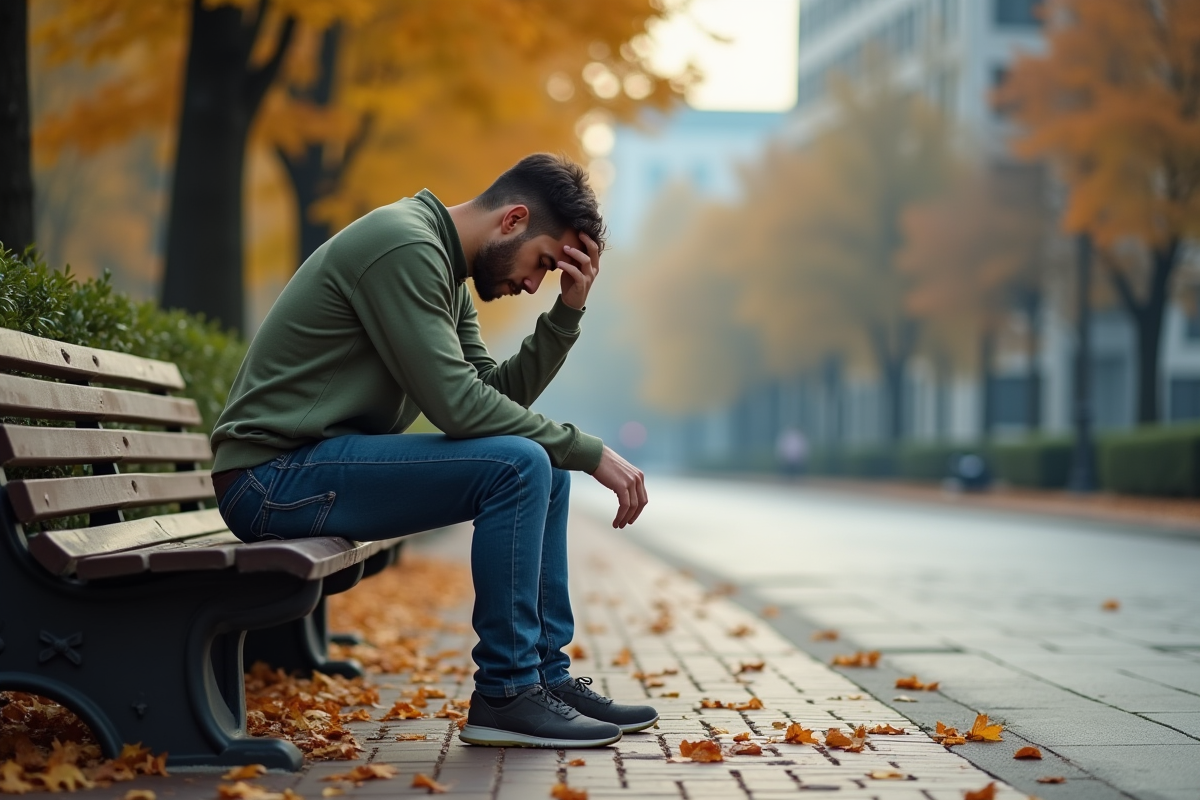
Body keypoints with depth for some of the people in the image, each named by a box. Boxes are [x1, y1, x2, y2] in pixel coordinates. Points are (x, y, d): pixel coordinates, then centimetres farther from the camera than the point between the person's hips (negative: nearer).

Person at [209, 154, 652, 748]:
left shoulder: (447, 272, 15)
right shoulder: (403, 244, -17)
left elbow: (498, 393, 11)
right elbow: (459, 406, -22)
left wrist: (568, 311, 1)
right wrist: (590, 451, -15)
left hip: (326, 464, 10)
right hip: (274, 475, -10)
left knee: (544, 468, 11)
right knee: (518, 466, -22)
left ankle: (546, 674, 14)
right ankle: (504, 694, -13)